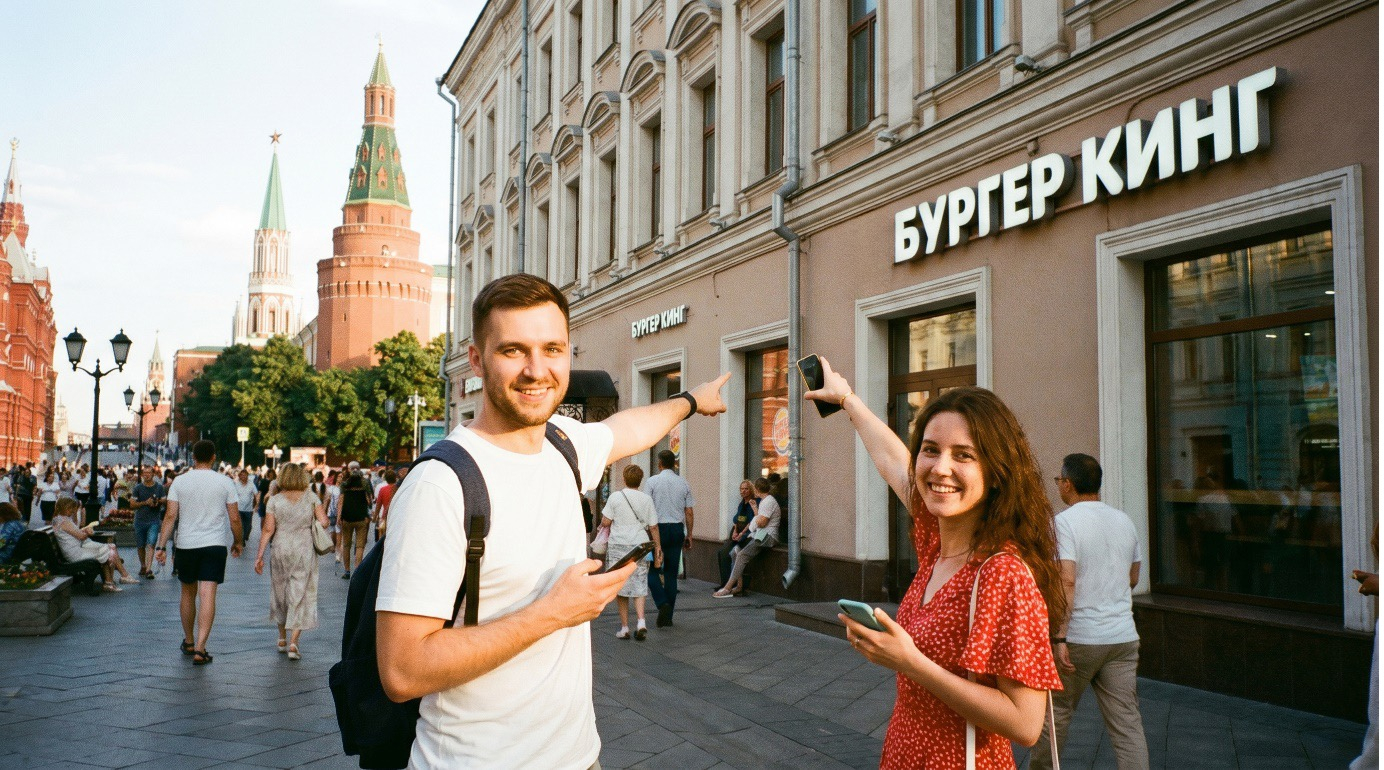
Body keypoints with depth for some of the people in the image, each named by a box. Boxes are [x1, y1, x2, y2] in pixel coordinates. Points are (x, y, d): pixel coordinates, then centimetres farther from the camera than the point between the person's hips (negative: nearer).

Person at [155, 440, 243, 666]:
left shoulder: (180, 481, 0)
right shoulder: (225, 483, -2)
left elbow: (170, 516, -4)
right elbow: (234, 518, -1)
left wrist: (162, 546, 0)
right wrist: (238, 542, 13)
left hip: (186, 545, 2)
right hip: (215, 545, -2)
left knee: (188, 593, 18)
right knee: (207, 595, -6)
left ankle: (189, 642, 32)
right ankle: (200, 649, -14)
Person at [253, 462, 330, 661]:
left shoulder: (275, 501, 0)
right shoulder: (311, 497, 0)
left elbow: (268, 529, -4)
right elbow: (323, 522, -6)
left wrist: (260, 555, 0)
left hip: (280, 551, 1)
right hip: (304, 552, -1)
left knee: (280, 593, 18)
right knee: (300, 596, 2)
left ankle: (282, 639, 29)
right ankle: (293, 643, -8)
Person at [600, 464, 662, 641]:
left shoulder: (615, 498, -4)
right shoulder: (646, 499, 4)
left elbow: (605, 522, -4)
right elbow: (653, 527, 5)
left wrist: (601, 524, 18)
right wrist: (657, 547, 13)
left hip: (618, 546, -2)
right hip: (640, 545, 2)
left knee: (620, 587, 6)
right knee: (639, 585, 9)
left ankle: (624, 627, 8)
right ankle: (641, 621, -9)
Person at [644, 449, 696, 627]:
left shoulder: (653, 481, -4)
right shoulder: (683, 483, 7)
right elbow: (689, 513, 7)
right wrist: (689, 535, 13)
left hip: (658, 528, -4)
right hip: (677, 529, 4)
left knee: (652, 569, 6)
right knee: (671, 572, 9)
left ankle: (662, 604, -16)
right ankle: (668, 616, 11)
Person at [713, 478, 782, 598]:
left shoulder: (769, 502, -11)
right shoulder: (763, 501, 20)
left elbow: (761, 522, -19)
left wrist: (755, 520, 2)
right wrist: (755, 507, 21)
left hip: (768, 537, -10)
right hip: (759, 535, 10)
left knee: (742, 555, -23)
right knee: (734, 552, -1)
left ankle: (728, 588, -24)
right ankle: (739, 585, -4)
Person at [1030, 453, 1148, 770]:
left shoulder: (1065, 522, -11)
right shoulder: (1124, 521, 9)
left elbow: (1066, 581, -22)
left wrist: (1059, 637, -21)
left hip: (1079, 638, -5)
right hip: (1123, 637, 5)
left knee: (1056, 712, 13)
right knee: (1127, 723, 5)